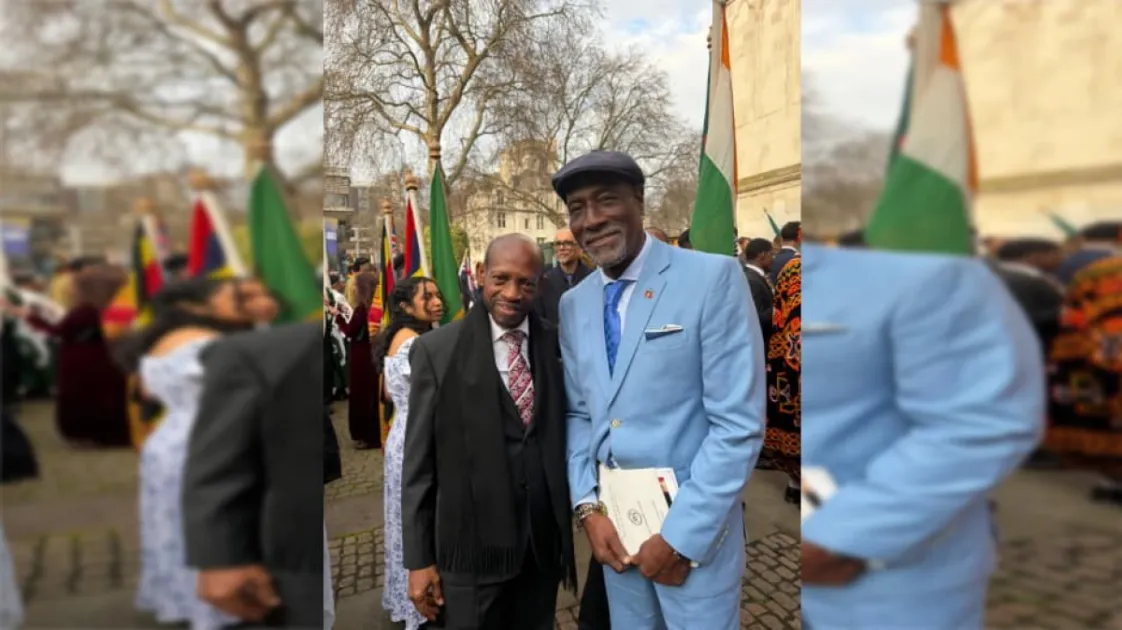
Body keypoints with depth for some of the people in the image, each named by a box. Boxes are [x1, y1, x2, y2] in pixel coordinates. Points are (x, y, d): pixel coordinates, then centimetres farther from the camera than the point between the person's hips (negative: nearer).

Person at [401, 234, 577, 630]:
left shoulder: (558, 344, -1)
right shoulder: (436, 350, -7)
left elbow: (567, 439, 3)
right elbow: (419, 462, -5)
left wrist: (570, 535, 4)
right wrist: (419, 559, -4)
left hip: (545, 541, 3)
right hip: (473, 545, -2)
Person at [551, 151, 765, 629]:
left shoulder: (713, 277, -13)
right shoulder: (573, 304, 5)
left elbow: (739, 424, -16)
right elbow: (578, 413, 10)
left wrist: (680, 537, -15)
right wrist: (587, 507, -2)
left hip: (693, 528, -5)